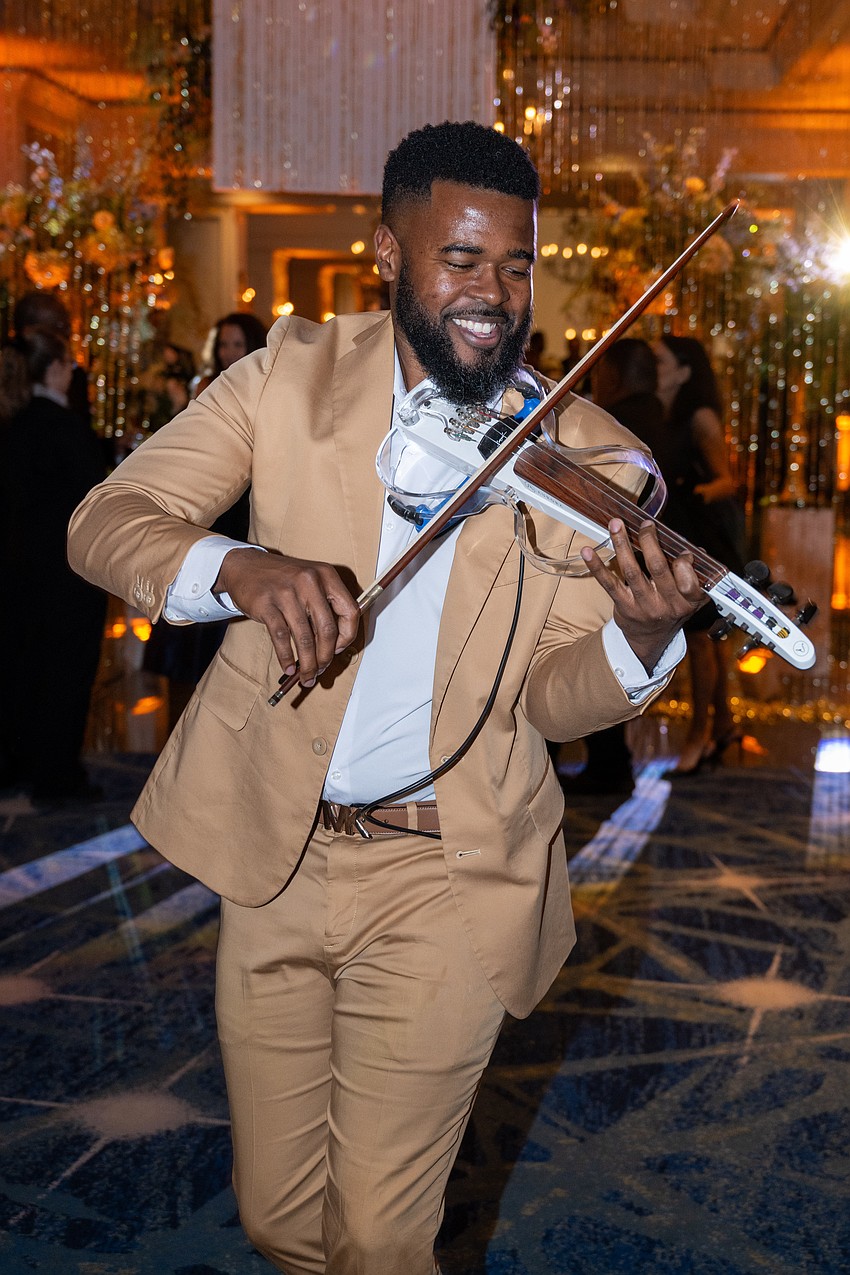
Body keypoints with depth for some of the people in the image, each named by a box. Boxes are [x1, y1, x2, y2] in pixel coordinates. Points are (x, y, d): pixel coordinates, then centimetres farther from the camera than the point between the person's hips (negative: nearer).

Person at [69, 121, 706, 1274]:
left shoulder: (589, 460, -5)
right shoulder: (295, 377, -3)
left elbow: (548, 700, -4)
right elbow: (103, 522, -8)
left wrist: (644, 640, -27)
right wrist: (240, 570, -28)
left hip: (445, 880, -1)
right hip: (274, 848, 2)